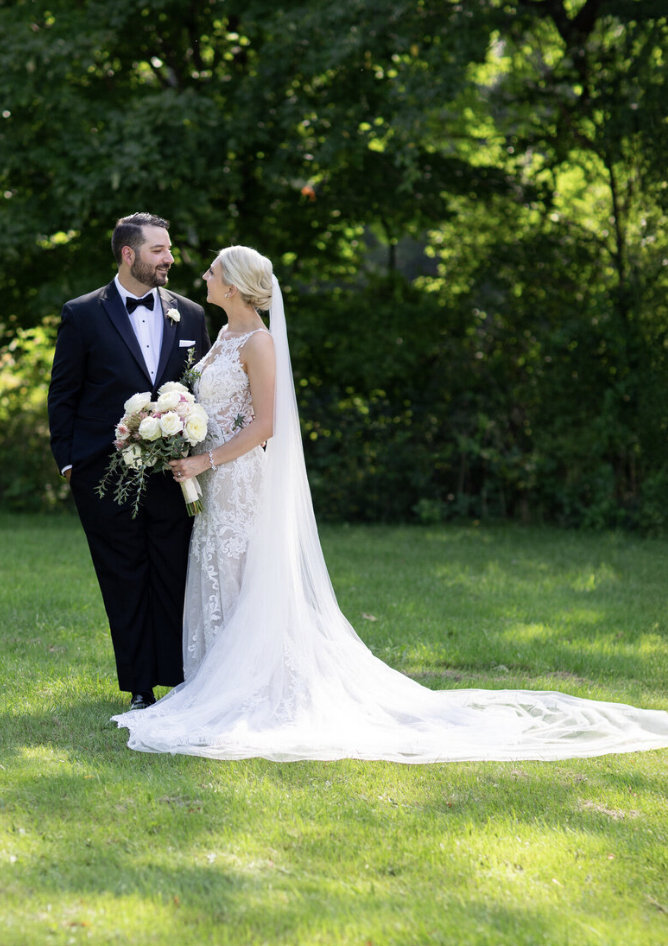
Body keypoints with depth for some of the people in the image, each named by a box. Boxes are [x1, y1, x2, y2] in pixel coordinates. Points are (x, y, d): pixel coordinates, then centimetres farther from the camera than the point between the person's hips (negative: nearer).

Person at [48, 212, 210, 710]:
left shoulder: (190, 315, 9)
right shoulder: (82, 314, 0)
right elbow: (63, 394, 4)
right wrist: (67, 460, 0)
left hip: (172, 473, 2)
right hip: (107, 474, -2)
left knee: (175, 581, 1)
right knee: (125, 582, 5)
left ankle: (182, 681, 7)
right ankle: (141, 686, 12)